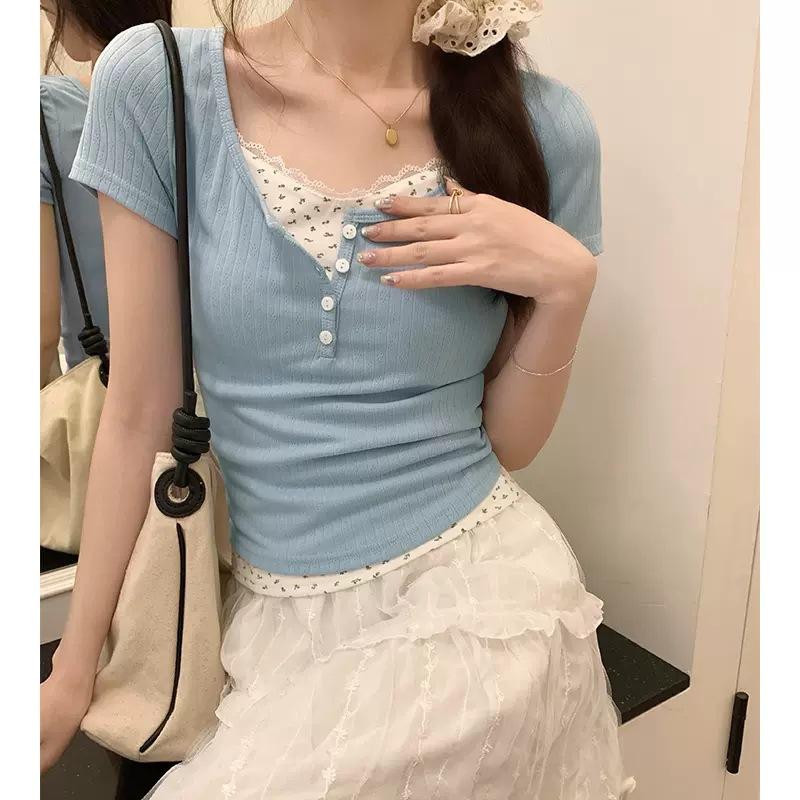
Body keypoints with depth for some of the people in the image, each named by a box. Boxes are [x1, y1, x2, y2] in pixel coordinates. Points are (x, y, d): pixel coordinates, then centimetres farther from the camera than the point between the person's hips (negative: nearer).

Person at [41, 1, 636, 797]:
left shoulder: (540, 125, -6)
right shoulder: (156, 84, -7)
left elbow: (507, 442, 1)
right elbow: (139, 415, -2)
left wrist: (567, 284, -17)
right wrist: (74, 669, 4)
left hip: (477, 591, -1)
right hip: (276, 614, 2)